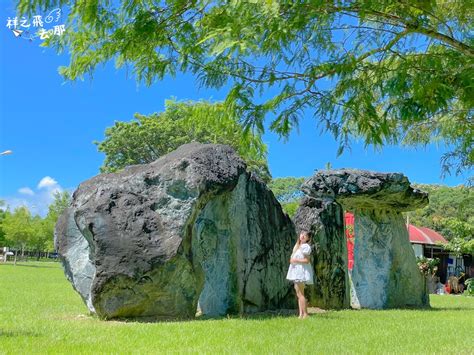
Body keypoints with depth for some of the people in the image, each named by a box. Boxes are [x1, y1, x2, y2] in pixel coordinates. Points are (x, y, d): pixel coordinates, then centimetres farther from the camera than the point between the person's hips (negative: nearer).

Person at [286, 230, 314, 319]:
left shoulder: (305, 246, -12)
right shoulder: (297, 246, 16)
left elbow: (306, 260, -17)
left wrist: (295, 260, -15)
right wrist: (292, 260, 4)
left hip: (302, 271, -9)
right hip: (296, 270, 9)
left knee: (300, 293, -9)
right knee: (298, 293, 9)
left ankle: (305, 314, -5)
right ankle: (301, 314, 11)